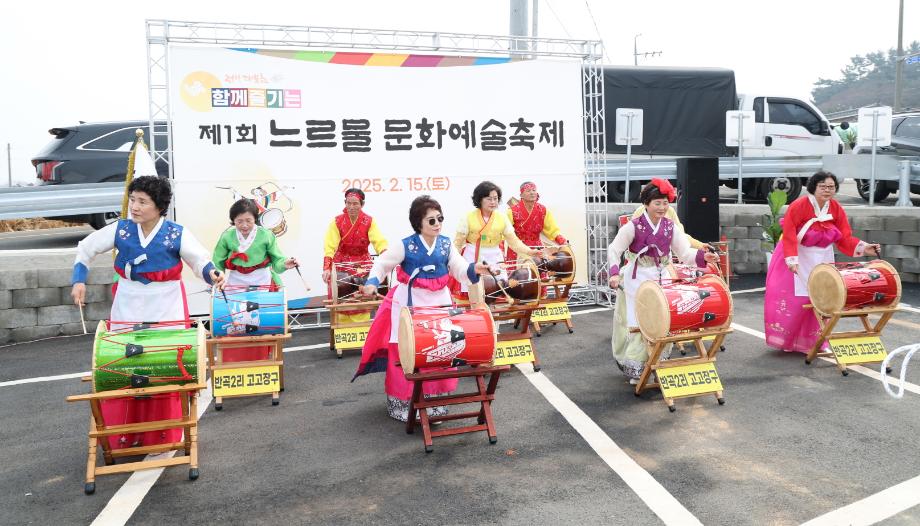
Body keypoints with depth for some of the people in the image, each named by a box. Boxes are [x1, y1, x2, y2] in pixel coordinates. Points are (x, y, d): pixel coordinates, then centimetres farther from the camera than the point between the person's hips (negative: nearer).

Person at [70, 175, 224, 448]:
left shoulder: (177, 234, -12)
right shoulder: (120, 230, -5)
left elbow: (200, 260, -8)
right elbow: (85, 249, 8)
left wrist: (211, 274, -31)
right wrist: (79, 281, -3)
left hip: (167, 313, -2)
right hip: (127, 311, 2)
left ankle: (163, 435, 22)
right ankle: (123, 436, 23)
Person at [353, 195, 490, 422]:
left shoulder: (446, 245, 0)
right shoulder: (406, 245, -12)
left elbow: (460, 270, 0)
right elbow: (382, 263, -3)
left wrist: (474, 269, -21)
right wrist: (372, 282, -19)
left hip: (438, 302, 4)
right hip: (409, 303, -4)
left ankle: (434, 399, 27)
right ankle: (401, 403, 15)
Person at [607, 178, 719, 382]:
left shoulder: (670, 227, 2)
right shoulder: (633, 227, -11)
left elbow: (684, 252, 2)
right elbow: (614, 250, -13)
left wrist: (703, 256, -17)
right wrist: (615, 272, -28)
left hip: (660, 279, 4)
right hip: (636, 281, -4)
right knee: (638, 323, 1)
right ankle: (634, 367, 15)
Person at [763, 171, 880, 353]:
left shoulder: (836, 208, -2)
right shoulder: (799, 206, -17)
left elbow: (845, 238, -1)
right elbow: (789, 235, -22)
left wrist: (863, 248, -18)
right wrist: (792, 259, -34)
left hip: (822, 259, 5)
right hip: (799, 258, -5)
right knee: (790, 299, -2)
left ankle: (812, 342, 17)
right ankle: (784, 340, 13)